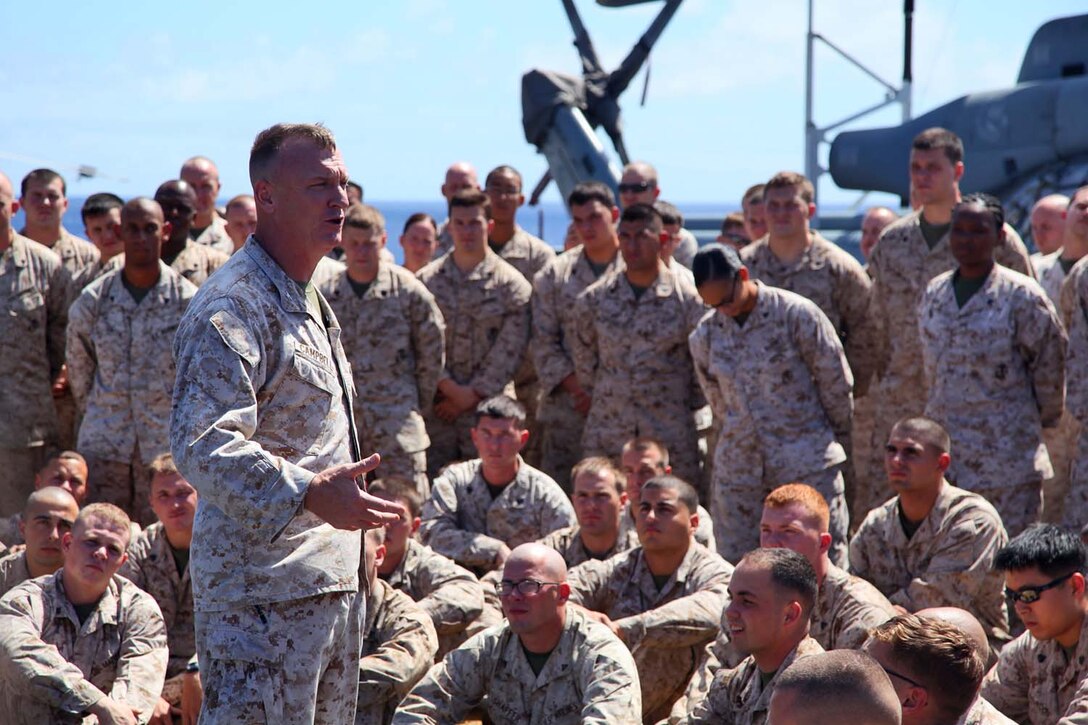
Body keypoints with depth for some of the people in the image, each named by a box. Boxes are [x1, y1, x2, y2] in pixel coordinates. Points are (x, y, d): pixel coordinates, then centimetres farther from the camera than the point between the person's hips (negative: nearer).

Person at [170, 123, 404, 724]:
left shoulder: (308, 299, 18)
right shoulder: (232, 308, -15)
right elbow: (201, 445, -27)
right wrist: (308, 493, -35)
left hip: (332, 584, 10)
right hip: (261, 590, -10)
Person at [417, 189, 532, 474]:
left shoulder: (511, 284, 1)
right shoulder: (426, 281, 7)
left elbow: (509, 351, -4)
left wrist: (472, 395, -8)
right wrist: (449, 387, -11)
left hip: (487, 407, -2)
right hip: (436, 407, 2)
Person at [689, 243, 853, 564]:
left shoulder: (796, 315, -8)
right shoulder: (705, 337, 4)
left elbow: (837, 382, 0)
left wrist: (833, 439, 9)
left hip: (806, 464, -4)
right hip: (737, 468, 4)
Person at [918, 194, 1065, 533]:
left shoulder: (1021, 296, -7)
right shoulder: (934, 294, 10)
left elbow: (1049, 367, 0)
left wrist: (1043, 419, 10)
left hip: (1006, 454, -5)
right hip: (942, 451, 5)